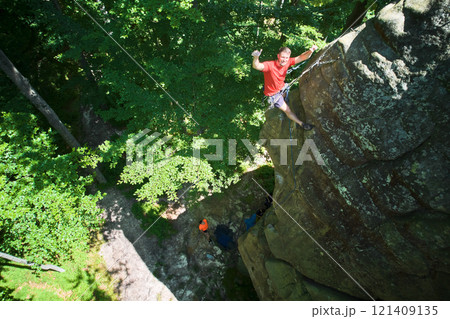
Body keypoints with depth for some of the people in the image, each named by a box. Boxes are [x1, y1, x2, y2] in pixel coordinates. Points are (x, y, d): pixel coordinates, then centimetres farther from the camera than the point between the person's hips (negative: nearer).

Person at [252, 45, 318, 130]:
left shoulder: (287, 62, -17)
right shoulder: (270, 65, -35)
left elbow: (302, 57, -19)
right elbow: (256, 66, -52)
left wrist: (310, 51, -40)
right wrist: (256, 57, -74)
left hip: (282, 87, 7)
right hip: (273, 94, -7)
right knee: (287, 110, 0)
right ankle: (301, 124, 21)